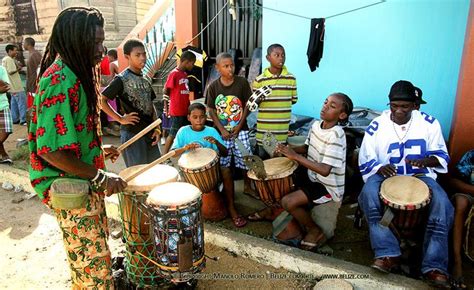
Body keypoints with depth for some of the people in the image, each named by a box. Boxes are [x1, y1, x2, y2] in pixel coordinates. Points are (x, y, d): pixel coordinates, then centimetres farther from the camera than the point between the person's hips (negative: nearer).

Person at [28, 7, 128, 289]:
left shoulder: (74, 74, 8)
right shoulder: (60, 81, -24)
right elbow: (50, 149, -27)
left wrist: (99, 149, 14)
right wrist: (101, 177, -23)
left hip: (85, 181, 10)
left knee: (97, 244, 26)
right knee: (94, 265, 3)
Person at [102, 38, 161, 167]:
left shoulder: (145, 80, 12)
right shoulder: (121, 79, -8)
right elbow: (101, 100, -12)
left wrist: (156, 128, 4)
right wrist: (120, 119, -13)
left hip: (149, 132, 7)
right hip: (132, 133, -7)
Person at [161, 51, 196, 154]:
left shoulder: (185, 74, 11)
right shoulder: (174, 74, -13)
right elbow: (165, 92, -10)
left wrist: (189, 106, 15)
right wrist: (166, 109, -10)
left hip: (185, 110, 7)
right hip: (176, 111, -7)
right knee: (173, 134, 0)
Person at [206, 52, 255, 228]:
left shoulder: (242, 83, -6)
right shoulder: (213, 86, -4)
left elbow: (247, 105, -1)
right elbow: (211, 110, -1)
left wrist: (239, 126, -9)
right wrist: (221, 130, -10)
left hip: (240, 131, 0)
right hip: (221, 133, 0)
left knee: (247, 163, 6)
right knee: (225, 170, 1)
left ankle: (247, 186, 42)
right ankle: (231, 207, 12)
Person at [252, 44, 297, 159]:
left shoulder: (291, 78, 0)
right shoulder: (259, 80, -7)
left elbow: (293, 100, 9)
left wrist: (281, 105, -2)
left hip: (282, 129, 2)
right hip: (264, 129, -1)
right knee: (262, 158, 12)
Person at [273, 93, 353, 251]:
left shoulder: (336, 136, -28)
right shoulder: (316, 125, -2)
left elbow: (324, 170, -33)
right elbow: (308, 148, 13)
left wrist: (295, 156, -31)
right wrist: (289, 149, -8)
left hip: (328, 187, -8)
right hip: (312, 177, 9)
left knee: (288, 202, -19)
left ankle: (316, 231, 7)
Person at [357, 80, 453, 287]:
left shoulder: (429, 123, 1)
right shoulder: (376, 126, -4)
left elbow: (442, 157, 6)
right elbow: (365, 162, 1)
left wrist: (424, 161, -18)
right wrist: (380, 168, -23)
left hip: (420, 176, 1)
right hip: (385, 175, -1)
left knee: (443, 205, -29)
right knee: (368, 194, -34)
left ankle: (434, 265, -20)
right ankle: (388, 254, -30)